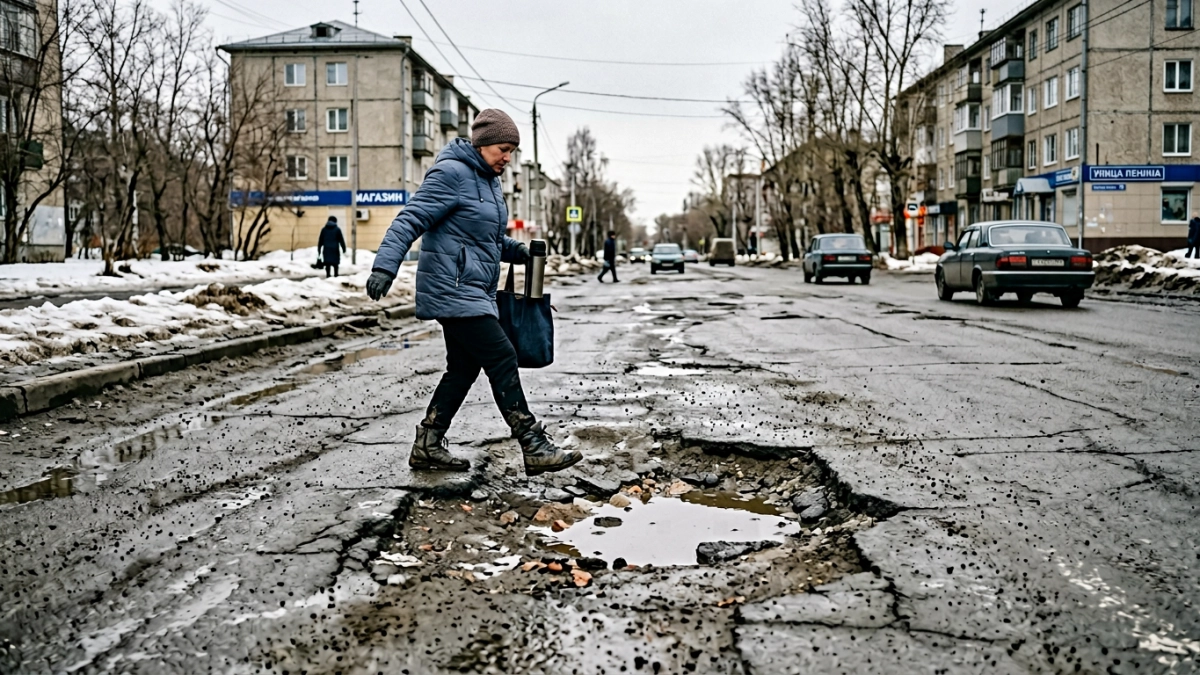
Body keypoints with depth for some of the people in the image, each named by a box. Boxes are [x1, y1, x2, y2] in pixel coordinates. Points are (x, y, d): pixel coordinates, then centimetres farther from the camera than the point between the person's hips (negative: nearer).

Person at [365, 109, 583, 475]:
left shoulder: (489, 181, 16)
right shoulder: (451, 174, -13)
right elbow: (410, 220, -19)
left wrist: (513, 250, 7)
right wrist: (385, 266, -29)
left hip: (474, 291, 10)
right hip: (452, 290, -10)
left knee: (464, 367, 12)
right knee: (502, 358, -11)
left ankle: (427, 445, 22)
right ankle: (535, 447, -7)